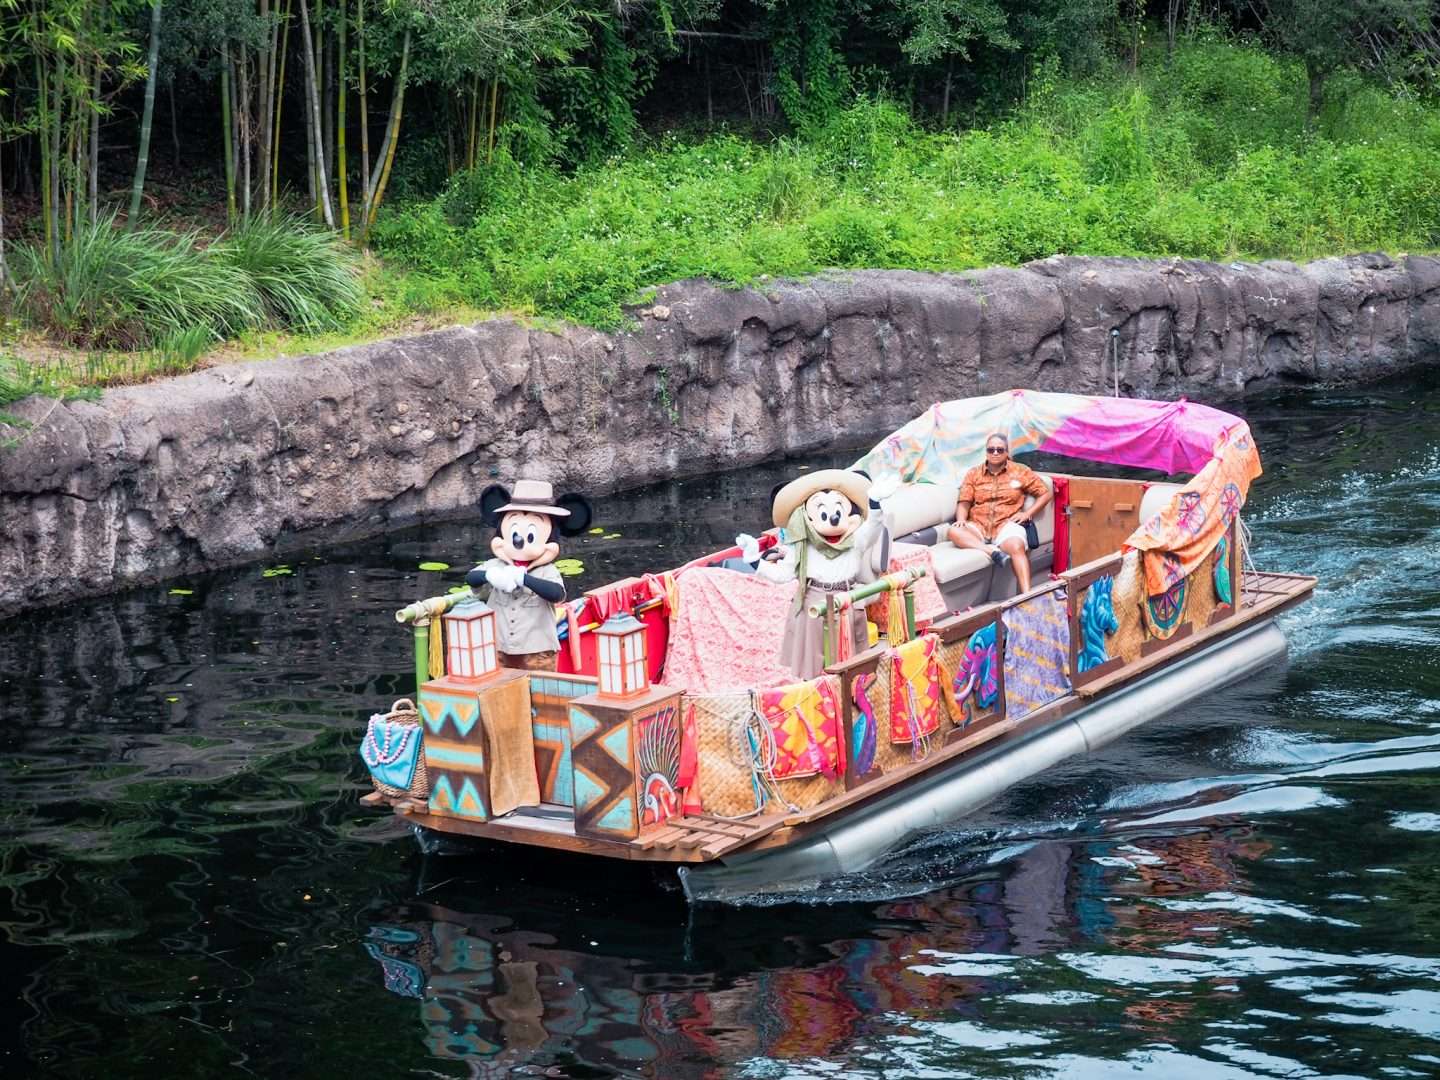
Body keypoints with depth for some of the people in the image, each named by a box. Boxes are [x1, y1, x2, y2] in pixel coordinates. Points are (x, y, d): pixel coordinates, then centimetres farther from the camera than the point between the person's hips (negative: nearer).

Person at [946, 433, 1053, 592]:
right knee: (954, 532, -31)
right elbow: (964, 502, 9)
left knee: (1017, 547, -37)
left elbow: (1046, 493, 11)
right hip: (978, 525, 2)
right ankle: (993, 551, -43)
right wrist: (961, 519, -13)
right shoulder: (973, 474, 15)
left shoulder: (1021, 471, 11)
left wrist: (1027, 514, -2)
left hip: (1006, 524, -2)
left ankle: (1027, 596, -49)